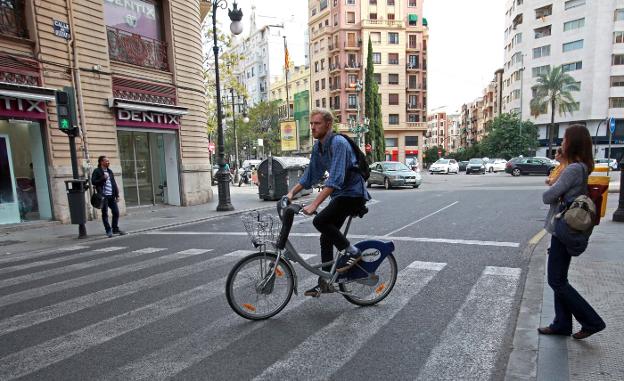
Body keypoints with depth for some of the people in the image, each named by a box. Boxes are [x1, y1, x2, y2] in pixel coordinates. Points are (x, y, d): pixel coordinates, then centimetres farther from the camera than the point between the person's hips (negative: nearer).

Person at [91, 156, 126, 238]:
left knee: (116, 212, 4)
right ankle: (108, 230, 8)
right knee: (105, 213, 1)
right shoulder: (97, 171, -1)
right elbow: (93, 182, -10)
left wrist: (117, 195, 12)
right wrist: (103, 178, -17)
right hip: (103, 196, -5)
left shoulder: (110, 171, 17)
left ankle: (115, 229, 17)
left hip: (111, 196, 6)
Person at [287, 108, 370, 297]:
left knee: (320, 221, -23)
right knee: (326, 238, 8)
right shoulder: (318, 147, 8)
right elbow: (310, 175, 14)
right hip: (340, 195, 9)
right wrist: (291, 193, 2)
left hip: (353, 193, -9)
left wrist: (314, 204, -34)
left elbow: (335, 179, -29)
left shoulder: (338, 143, -20)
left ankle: (352, 252, -5)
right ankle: (325, 283, 18)